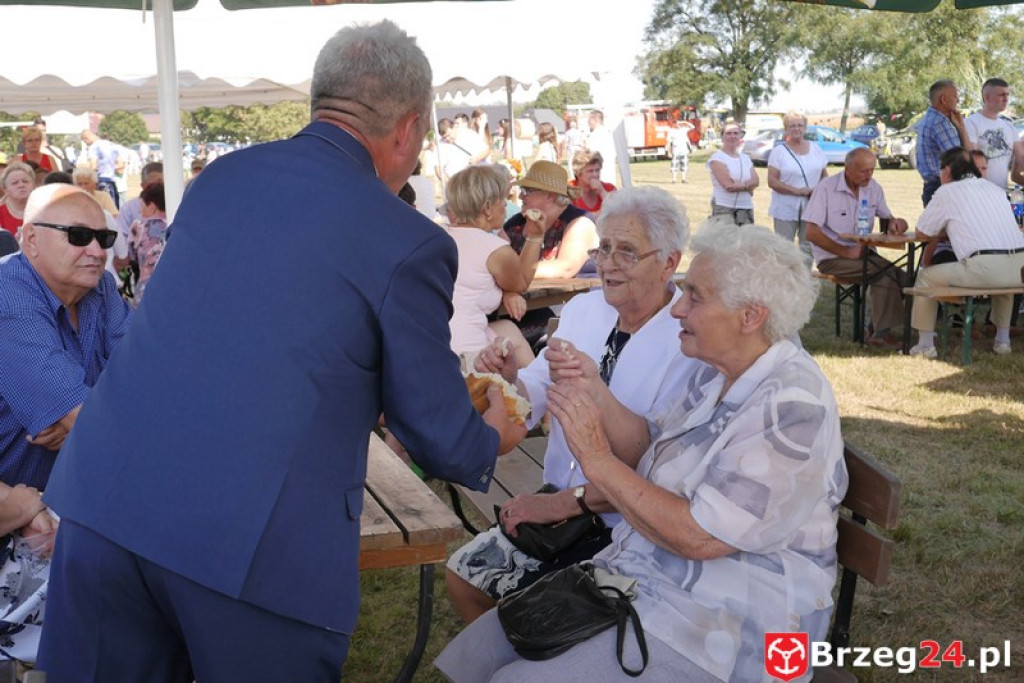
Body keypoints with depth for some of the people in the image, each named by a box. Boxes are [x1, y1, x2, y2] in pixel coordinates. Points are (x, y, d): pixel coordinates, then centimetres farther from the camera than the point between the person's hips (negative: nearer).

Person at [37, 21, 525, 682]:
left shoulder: (220, 176, 10)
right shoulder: (409, 244, -7)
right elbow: (442, 440, 1)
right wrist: (492, 437, 25)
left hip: (100, 502, 5)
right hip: (255, 545, -5)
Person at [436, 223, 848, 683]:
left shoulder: (793, 408, -23)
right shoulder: (718, 373, 6)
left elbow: (698, 536, -26)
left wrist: (598, 462, -19)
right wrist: (592, 391, -7)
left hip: (716, 626, -8)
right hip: (635, 578, 9)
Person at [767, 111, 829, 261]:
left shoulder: (815, 149, 11)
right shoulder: (779, 151, -2)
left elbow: (824, 175, 16)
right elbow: (772, 181, -9)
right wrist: (797, 191, -18)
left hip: (811, 208, 4)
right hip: (786, 209, -4)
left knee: (808, 248, 9)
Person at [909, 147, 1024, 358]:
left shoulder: (947, 192, 8)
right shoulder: (995, 188, 25)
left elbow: (922, 232, 15)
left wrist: (946, 229, 34)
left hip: (983, 268, -6)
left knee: (926, 276, 14)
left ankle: (925, 344, 16)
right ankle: (1002, 340, 40)